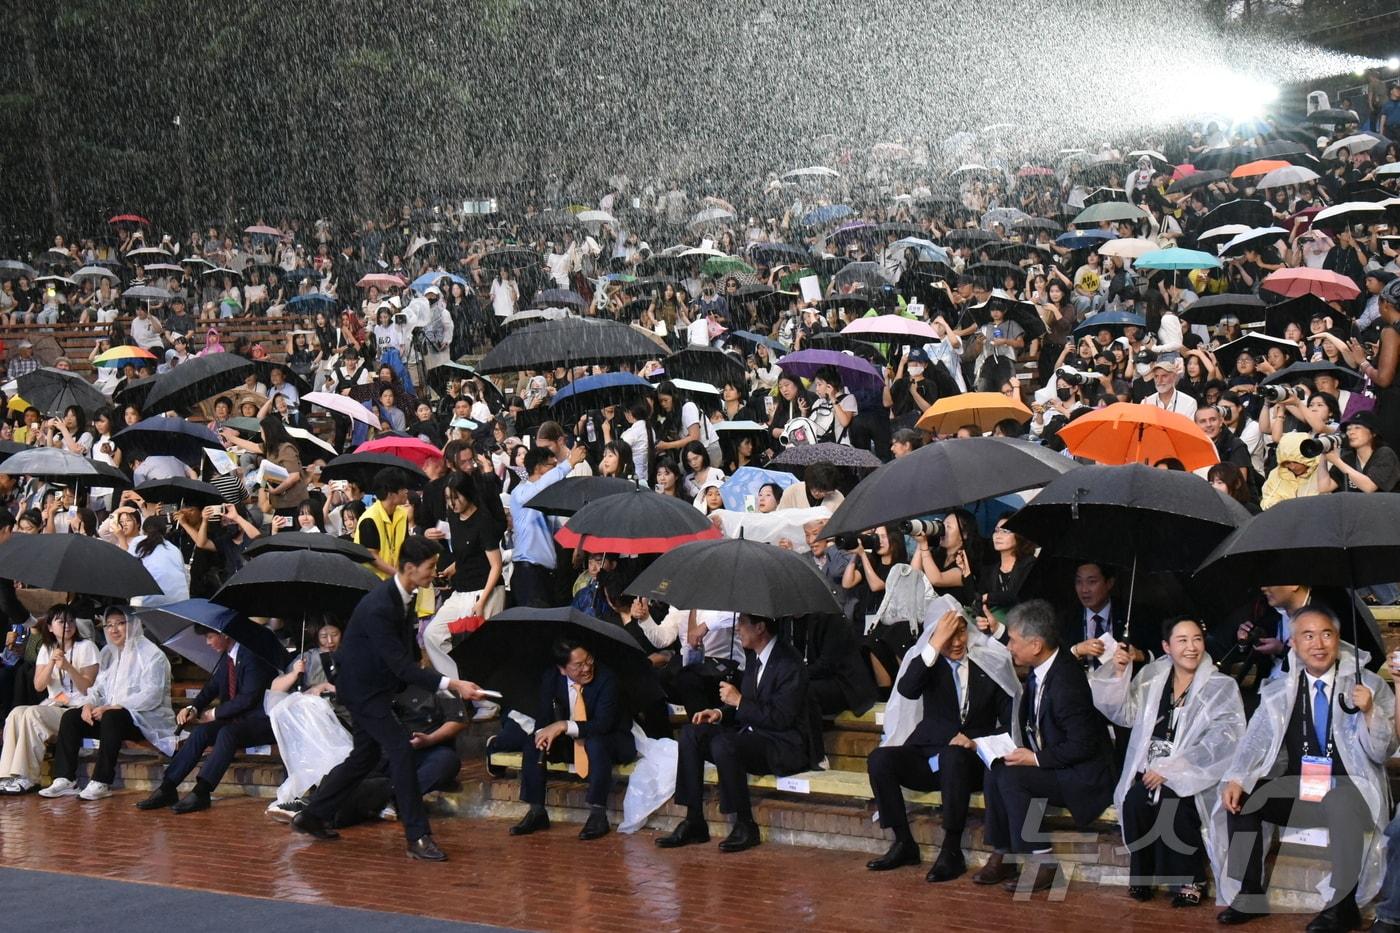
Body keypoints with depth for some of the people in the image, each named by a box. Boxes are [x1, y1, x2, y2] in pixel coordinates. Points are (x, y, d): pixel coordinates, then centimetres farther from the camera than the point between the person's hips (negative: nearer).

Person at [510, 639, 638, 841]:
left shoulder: (605, 679, -22)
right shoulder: (551, 679, -7)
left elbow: (602, 724, -29)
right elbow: (543, 717, -4)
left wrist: (564, 726, -39)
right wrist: (543, 733, -29)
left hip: (611, 743, -5)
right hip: (571, 743, 5)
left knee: (595, 743, -38)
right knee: (533, 744, -16)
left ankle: (597, 815, -32)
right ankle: (537, 812, -8)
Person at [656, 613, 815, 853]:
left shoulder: (789, 664, -16)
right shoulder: (754, 658, 13)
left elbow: (781, 718, -22)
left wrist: (739, 701, -17)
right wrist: (720, 714, 2)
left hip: (785, 746, -9)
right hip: (752, 734, 9)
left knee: (722, 743, -32)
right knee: (691, 733, -6)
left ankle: (745, 825, -21)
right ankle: (694, 822, -8)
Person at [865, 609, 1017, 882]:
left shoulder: (990, 665, 2)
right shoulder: (930, 663, 6)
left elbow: (1011, 724, 1)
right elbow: (907, 690, -17)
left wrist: (977, 743, -16)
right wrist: (935, 645, -22)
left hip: (969, 760, -3)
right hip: (928, 756, 3)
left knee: (952, 755, -37)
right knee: (879, 759, -22)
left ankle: (951, 851, -30)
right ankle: (904, 844, -13)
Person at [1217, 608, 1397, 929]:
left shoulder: (1369, 686, -2)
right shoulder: (1278, 692, 7)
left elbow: (1381, 752, -5)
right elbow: (1255, 743, 3)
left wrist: (1369, 712, -24)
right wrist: (1234, 780, -15)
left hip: (1351, 791, -4)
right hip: (1297, 791, 4)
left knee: (1340, 803, -36)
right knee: (1240, 797, -15)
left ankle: (1343, 906, -25)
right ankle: (1249, 897, -6)